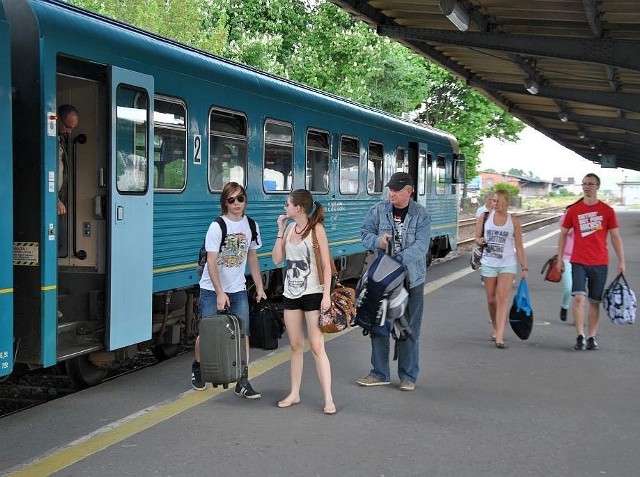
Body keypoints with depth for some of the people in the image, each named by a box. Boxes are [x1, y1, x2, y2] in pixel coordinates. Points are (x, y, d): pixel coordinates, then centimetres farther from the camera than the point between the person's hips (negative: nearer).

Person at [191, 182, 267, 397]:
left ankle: (243, 382, 2)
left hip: (238, 289, 4)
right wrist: (220, 293, -24)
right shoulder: (217, 227, -14)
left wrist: (259, 287, 11)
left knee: (243, 333, -3)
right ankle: (197, 369, 30)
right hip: (212, 290, -4)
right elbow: (211, 262, -18)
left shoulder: (251, 226, 3)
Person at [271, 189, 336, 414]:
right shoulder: (290, 228, 6)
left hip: (313, 294, -6)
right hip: (291, 294, 6)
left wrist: (327, 294, -17)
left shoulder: (316, 229, -11)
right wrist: (280, 231, 0)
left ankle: (328, 399, -2)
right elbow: (277, 259, 5)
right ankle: (294, 393, 22)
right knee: (295, 346, 13)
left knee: (317, 347, -6)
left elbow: (326, 265, -12)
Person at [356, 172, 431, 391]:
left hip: (411, 279, -2)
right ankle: (380, 373, 19)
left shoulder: (421, 215, -6)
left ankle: (408, 376, 18)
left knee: (409, 329, 6)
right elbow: (365, 233, 4)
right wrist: (378, 241, -19)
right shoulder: (378, 210, 0)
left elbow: (420, 246, -16)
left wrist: (398, 260, -29)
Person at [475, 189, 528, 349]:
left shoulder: (514, 221, 1)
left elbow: (519, 246, 4)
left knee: (502, 298, -14)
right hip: (489, 263, 2)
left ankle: (499, 337, -18)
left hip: (508, 264, -2)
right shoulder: (485, 216, 3)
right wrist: (480, 241, -13)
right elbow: (477, 237, 11)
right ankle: (496, 329, 32)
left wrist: (524, 267, 3)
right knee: (491, 299, 9)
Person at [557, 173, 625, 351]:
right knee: (579, 297, -13)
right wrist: (559, 258, 7)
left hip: (600, 263, 0)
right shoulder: (573, 210, 4)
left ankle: (592, 338, 16)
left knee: (595, 301, 7)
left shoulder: (607, 211, 2)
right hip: (579, 262, 0)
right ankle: (580, 337, -9)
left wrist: (621, 261, 1)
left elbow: (615, 237, 5)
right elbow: (563, 234, 11)